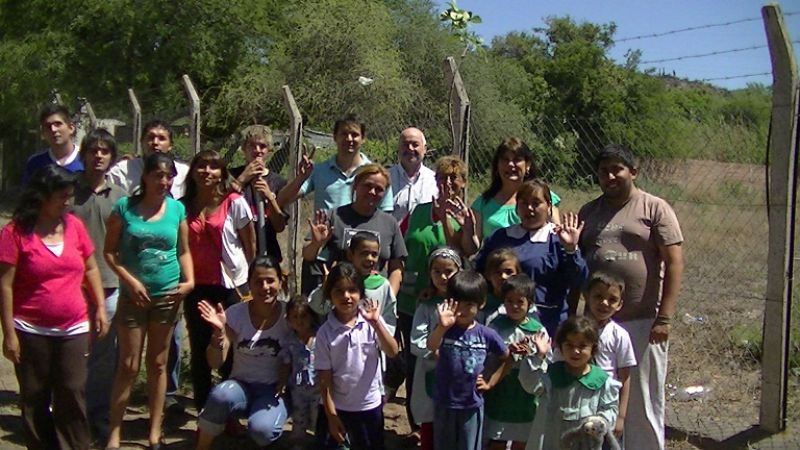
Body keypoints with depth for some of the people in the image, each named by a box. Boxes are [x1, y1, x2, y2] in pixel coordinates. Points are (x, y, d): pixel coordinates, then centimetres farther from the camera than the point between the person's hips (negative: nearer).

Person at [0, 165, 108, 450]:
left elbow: (91, 268, 13)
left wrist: (100, 308, 7)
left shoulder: (74, 225, 3)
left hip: (74, 329, 3)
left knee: (72, 395, 5)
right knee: (35, 399, 9)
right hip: (31, 331, -3)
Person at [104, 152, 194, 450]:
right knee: (128, 366, 2)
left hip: (168, 296, 2)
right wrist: (130, 281, -13)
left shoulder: (177, 209, 1)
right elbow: (110, 251, -5)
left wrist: (189, 281, -8)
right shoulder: (125, 207, -5)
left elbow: (184, 251, 6)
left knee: (158, 363, 11)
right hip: (133, 296, -2)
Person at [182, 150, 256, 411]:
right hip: (197, 288, 3)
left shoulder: (234, 203, -6)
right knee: (200, 350, 10)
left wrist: (248, 283, -1)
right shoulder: (183, 207, 3)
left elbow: (250, 245, -1)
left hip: (232, 286, -3)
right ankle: (203, 413, 22)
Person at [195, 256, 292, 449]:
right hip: (241, 385, 1)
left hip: (273, 389, -1)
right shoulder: (235, 313, -7)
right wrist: (219, 332, -29)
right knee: (221, 395, -35)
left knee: (261, 430, -31)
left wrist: (286, 382, -15)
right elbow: (215, 362, -12)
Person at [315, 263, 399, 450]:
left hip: (369, 405, 1)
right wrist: (331, 415, -8)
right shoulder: (325, 333, -12)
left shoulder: (372, 321, -9)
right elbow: (325, 378, -8)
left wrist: (375, 322, -28)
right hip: (337, 406, -1)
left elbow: (392, 352, -18)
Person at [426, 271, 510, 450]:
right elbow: (431, 346, -36)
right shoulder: (445, 329, -13)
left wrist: (490, 382, 1)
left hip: (472, 404, 0)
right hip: (444, 403, 0)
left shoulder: (486, 334, -8)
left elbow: (507, 358, 8)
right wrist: (443, 326, -52)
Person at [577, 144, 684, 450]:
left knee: (642, 399, 5)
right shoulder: (588, 213, 12)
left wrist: (664, 318, -14)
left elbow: (674, 263, -8)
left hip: (643, 322, -4)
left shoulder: (655, 209, -2)